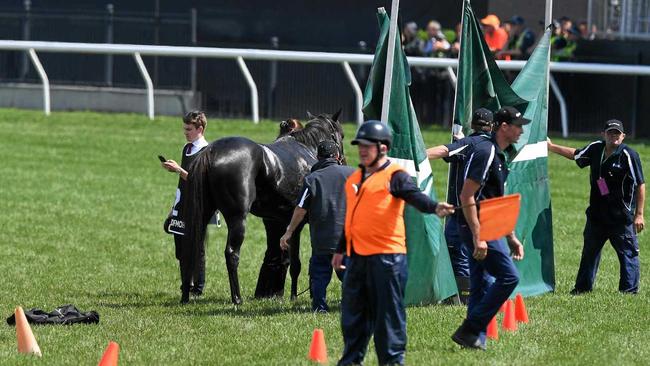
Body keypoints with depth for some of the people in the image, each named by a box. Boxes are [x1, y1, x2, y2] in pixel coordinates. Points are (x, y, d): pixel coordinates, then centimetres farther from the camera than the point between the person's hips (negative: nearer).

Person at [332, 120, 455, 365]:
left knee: (388, 312, -4)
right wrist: (341, 250, 29)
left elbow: (414, 196, -23)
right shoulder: (355, 178, 17)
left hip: (386, 255, -8)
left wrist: (434, 207, -44)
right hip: (357, 255, 8)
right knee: (352, 312, 14)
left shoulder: (394, 176, -6)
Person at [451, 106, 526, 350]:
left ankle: (475, 339, 12)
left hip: (485, 228, 10)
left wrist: (511, 238, 23)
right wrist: (477, 237, -24)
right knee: (508, 276, -13)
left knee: (481, 286, 10)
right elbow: (467, 197, -20)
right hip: (478, 227, -10)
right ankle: (470, 330, -11)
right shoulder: (485, 152, -15)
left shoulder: (499, 155, 18)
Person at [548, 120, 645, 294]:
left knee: (628, 253, -4)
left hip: (621, 216, -6)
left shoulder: (629, 155, -14)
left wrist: (639, 214, -16)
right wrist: (551, 147, 29)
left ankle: (629, 289, 3)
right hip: (597, 213, 6)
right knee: (589, 251, 16)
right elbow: (576, 154, 24)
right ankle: (583, 287, 29)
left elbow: (640, 185, -13)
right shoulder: (596, 149, 3)